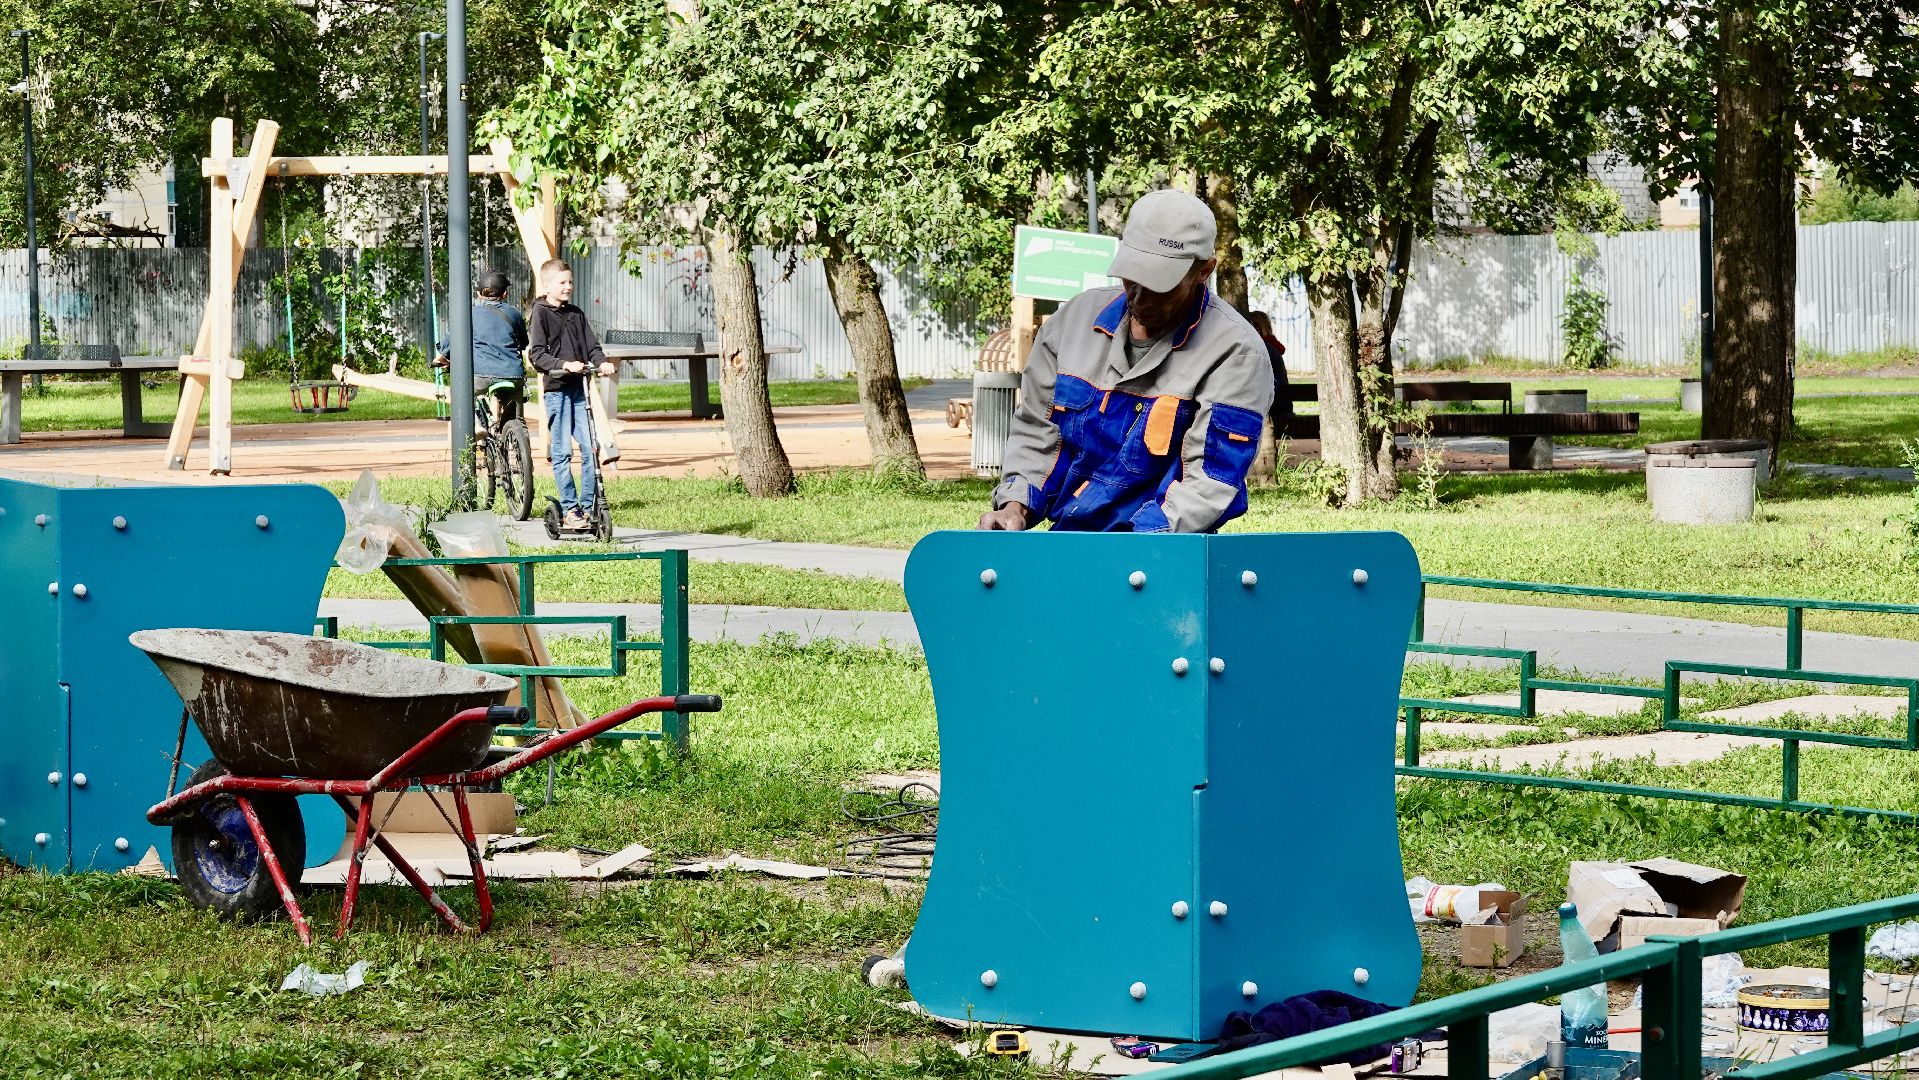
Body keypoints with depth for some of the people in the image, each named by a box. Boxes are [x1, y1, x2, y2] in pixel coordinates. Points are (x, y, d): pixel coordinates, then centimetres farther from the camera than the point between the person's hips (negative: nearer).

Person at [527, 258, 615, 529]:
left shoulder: (576, 314, 15)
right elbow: (537, 354, -12)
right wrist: (564, 364, -26)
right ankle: (569, 509, 2)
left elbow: (591, 345, 11)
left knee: (590, 448, -2)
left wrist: (602, 362, -11)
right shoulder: (541, 313, -3)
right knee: (561, 451, -3)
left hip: (579, 388, 5)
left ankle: (588, 505, 6)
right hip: (556, 388, -5)